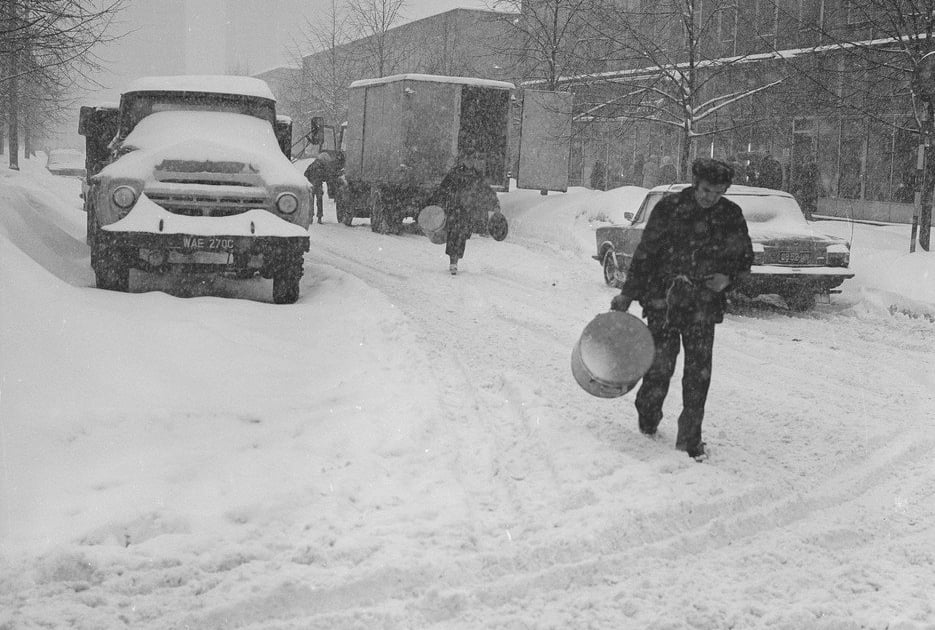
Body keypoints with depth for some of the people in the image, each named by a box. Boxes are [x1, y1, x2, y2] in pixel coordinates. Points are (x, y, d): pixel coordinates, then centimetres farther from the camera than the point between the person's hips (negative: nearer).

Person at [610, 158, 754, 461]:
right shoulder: (669, 207, -5)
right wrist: (628, 294, 0)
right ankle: (648, 419, 26)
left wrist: (727, 277, -7)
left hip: (703, 304, 2)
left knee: (699, 371, -2)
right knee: (660, 363, -3)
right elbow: (645, 253, 0)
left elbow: (744, 256, 14)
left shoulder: (731, 215, 1)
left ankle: (690, 439, 9)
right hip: (663, 299, -2)